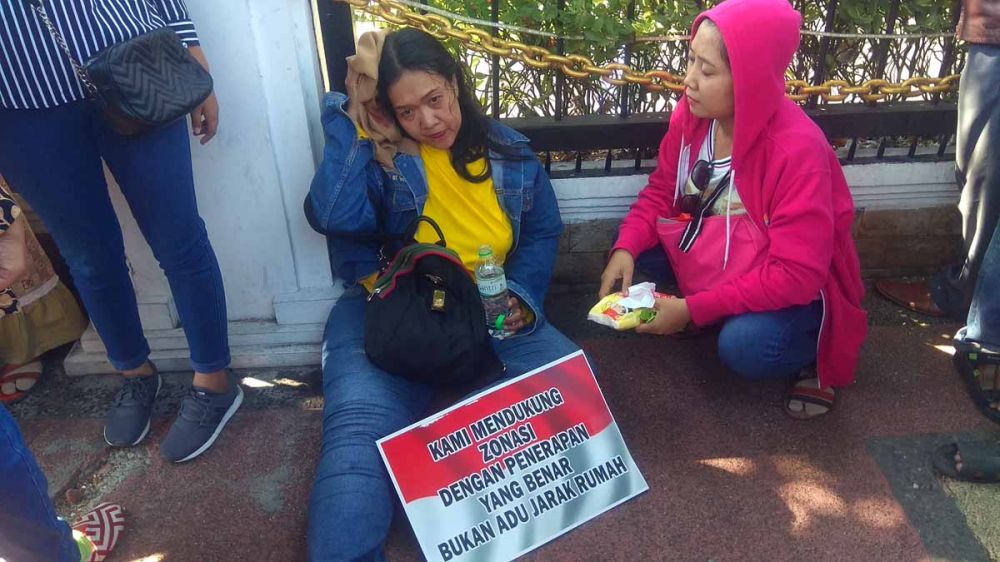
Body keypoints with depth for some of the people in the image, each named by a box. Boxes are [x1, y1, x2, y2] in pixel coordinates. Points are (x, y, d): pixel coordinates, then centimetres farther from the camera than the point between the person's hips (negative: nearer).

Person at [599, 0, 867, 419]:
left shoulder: (797, 149, -32)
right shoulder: (692, 114, -12)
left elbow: (796, 274, -32)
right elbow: (662, 190, 1)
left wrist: (693, 309, -31)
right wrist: (626, 247, -19)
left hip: (793, 291, -6)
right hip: (710, 264, 7)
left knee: (743, 346, -34)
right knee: (630, 264, -11)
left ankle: (813, 353, 2)